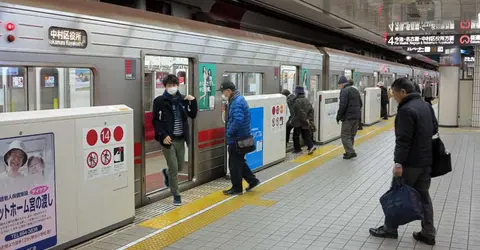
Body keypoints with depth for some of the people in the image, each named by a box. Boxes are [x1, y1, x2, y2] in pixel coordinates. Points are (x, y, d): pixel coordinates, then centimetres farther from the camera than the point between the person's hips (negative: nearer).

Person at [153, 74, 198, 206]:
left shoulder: (183, 99, 5)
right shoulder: (159, 101, -7)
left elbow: (192, 115, 9)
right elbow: (155, 121, -7)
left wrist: (193, 101, -5)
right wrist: (163, 135, -17)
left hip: (180, 139, 5)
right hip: (168, 139, -4)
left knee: (180, 167, 14)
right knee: (174, 168, -2)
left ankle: (166, 173, 47)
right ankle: (176, 196, 14)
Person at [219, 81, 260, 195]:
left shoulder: (237, 102, -20)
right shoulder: (238, 99, 12)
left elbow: (238, 121, -30)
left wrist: (229, 132, -18)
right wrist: (230, 131, 11)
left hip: (236, 139, -10)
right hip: (241, 137, 10)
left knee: (235, 164, 2)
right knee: (240, 162, 21)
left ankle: (237, 188, 12)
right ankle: (252, 180, 27)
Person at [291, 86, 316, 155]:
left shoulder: (297, 101, -17)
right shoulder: (307, 100, 8)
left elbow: (300, 112, -23)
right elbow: (311, 110, 5)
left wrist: (305, 120, -18)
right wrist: (309, 119, 0)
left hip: (298, 122, -7)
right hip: (305, 123, 7)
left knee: (296, 136, 7)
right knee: (306, 135, 11)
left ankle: (297, 149, 12)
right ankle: (311, 146, -3)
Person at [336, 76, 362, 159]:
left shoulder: (344, 91, -12)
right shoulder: (355, 90, 15)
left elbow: (342, 105, -20)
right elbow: (360, 104, 19)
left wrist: (338, 116, -11)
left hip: (348, 117, -9)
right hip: (357, 117, 9)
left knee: (345, 135, -2)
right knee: (351, 135, 16)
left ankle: (351, 152, -8)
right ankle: (349, 151, 22)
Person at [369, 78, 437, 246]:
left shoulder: (406, 110, -20)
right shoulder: (425, 105, 9)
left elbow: (403, 140, -25)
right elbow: (434, 128, 19)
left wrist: (398, 162, -25)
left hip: (411, 162, -8)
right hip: (426, 160, 9)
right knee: (423, 196, 13)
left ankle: (390, 229, 18)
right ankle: (428, 233, 17)